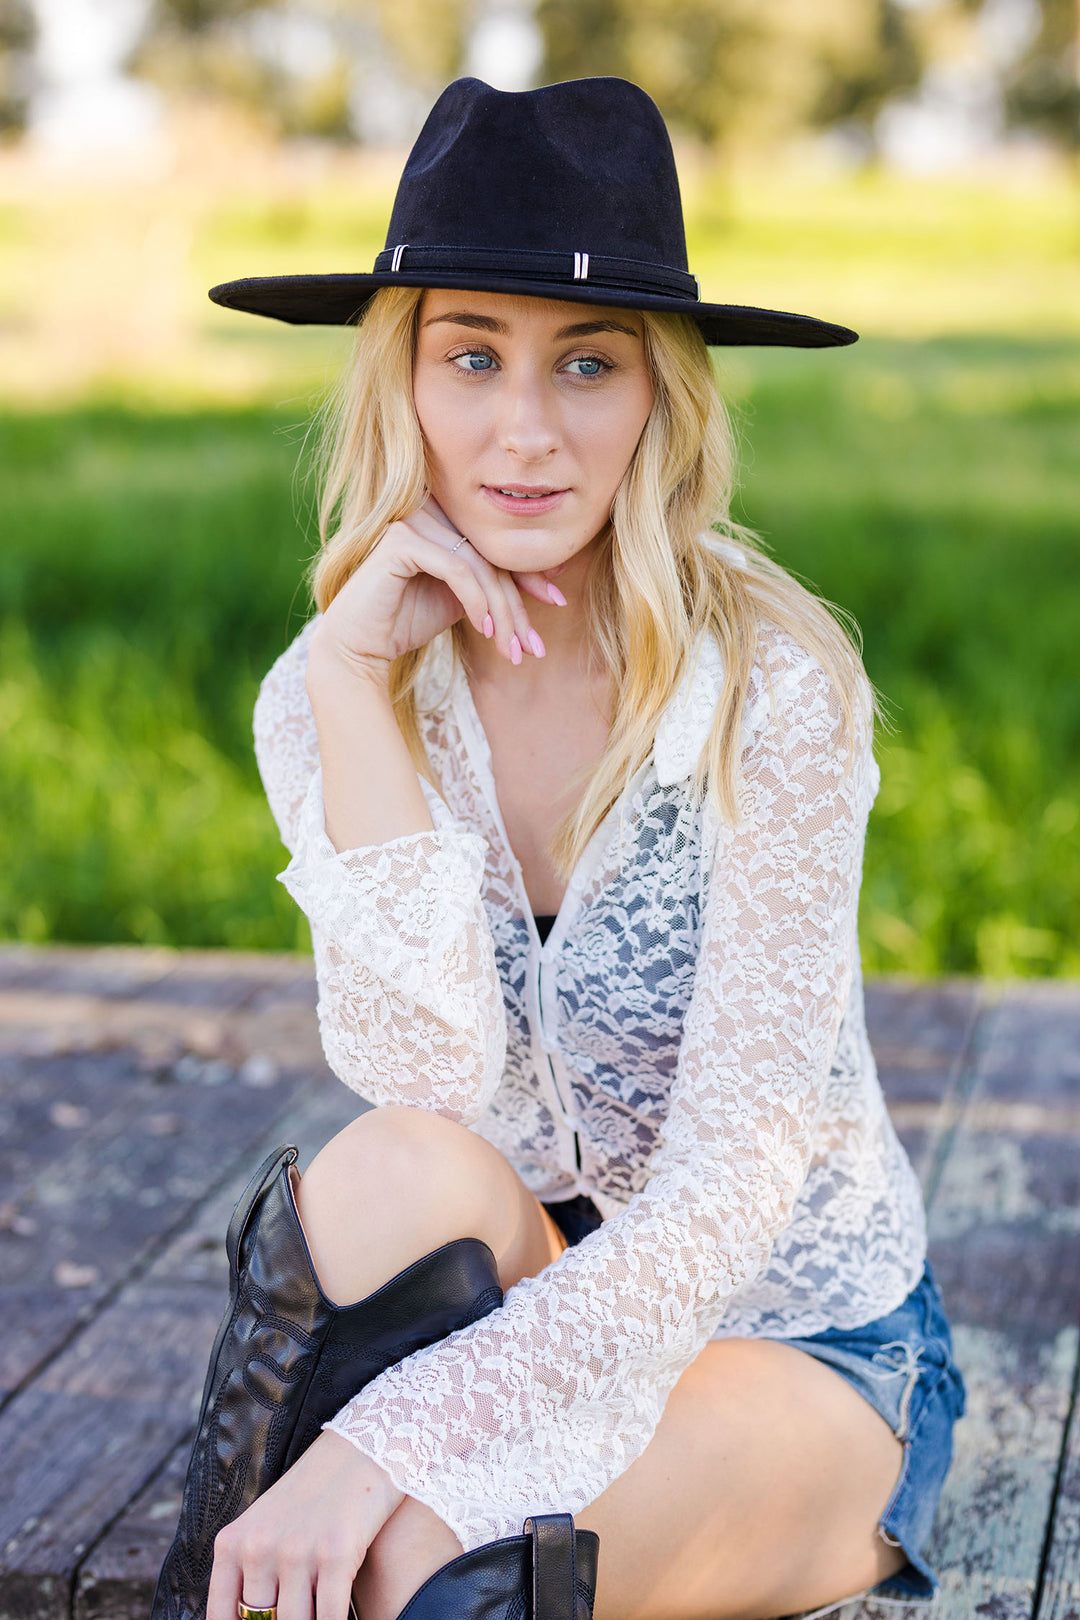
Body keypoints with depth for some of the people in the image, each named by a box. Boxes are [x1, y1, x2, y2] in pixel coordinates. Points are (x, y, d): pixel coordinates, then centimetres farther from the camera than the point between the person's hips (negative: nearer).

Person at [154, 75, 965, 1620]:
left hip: (802, 1342, -3)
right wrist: (351, 686, -24)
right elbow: (437, 1081, -19)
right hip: (534, 1313, 3)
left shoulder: (775, 691, -20)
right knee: (403, 1170, -31)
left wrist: (391, 1440, -33)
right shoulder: (329, 697, -6)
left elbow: (732, 1187, -24)